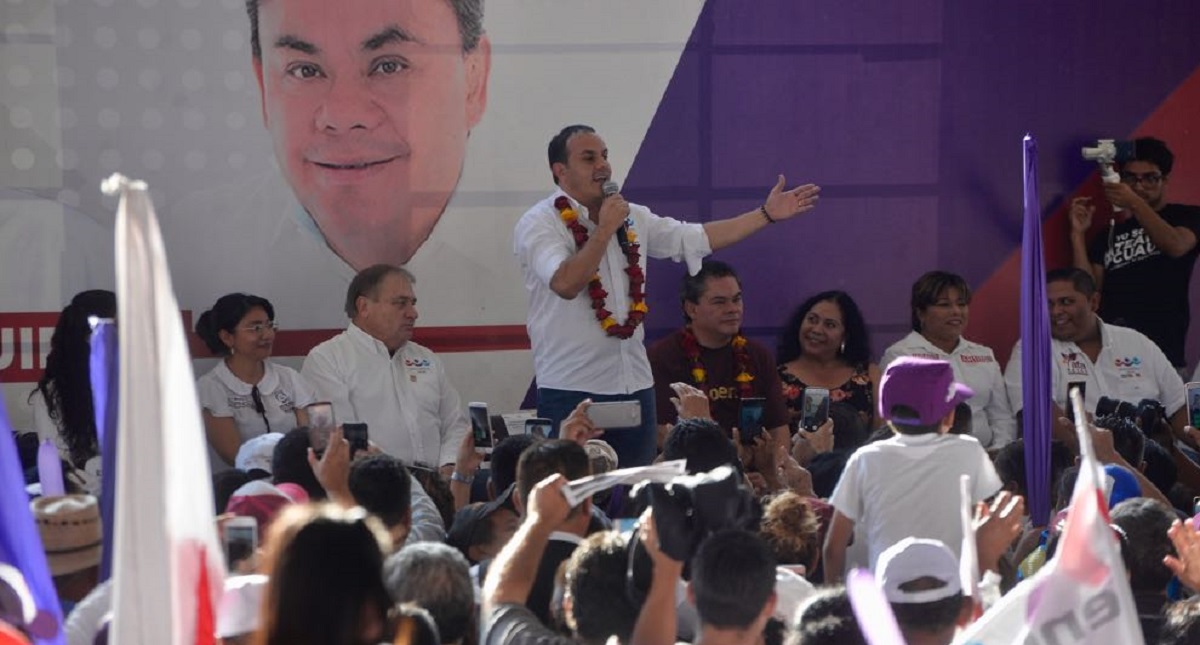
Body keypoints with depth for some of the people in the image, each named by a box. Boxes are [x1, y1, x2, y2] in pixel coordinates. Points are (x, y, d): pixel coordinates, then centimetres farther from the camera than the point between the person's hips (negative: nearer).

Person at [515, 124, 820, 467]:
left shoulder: (632, 217, 13)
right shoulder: (538, 224, -8)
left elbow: (697, 238, 18)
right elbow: (566, 284, -24)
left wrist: (767, 214, 15)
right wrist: (605, 228, -17)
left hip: (635, 385, 6)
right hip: (570, 389, -6)